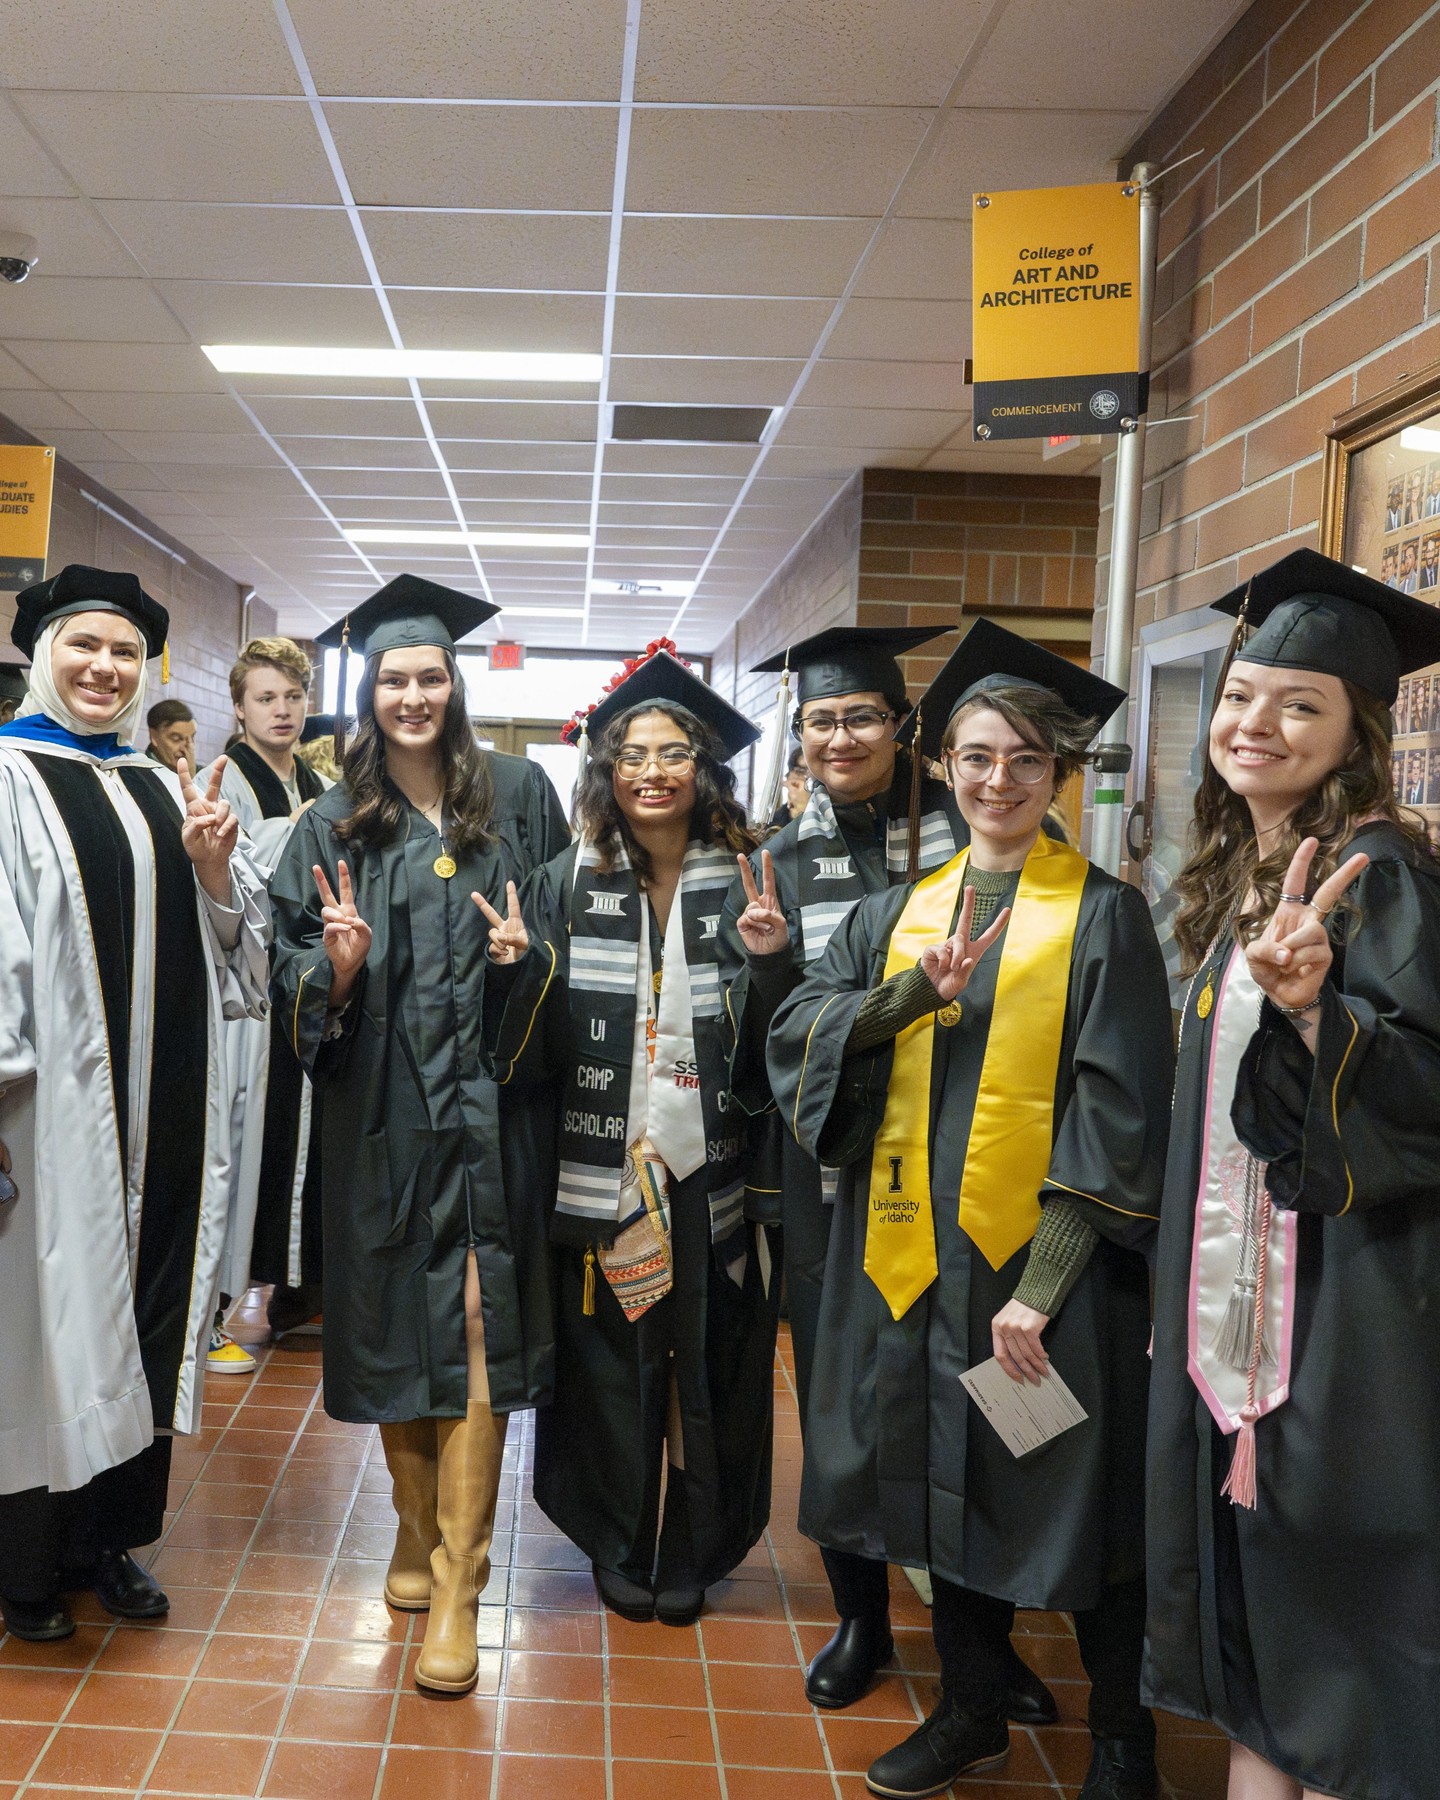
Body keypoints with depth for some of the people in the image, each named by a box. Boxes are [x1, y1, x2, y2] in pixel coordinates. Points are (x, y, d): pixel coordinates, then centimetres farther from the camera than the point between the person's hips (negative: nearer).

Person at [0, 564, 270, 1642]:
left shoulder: (164, 790, 13)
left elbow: (226, 949, 15)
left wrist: (214, 867, -4)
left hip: (163, 1106, 6)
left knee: (146, 1312, 12)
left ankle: (111, 1535, 28)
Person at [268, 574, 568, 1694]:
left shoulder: (518, 797, 5)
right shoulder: (335, 827, 6)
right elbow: (296, 980, 4)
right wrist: (339, 963, -16)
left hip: (489, 1108, -1)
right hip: (383, 1112, 1)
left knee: (477, 1331, -4)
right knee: (399, 1327, 10)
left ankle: (457, 1586, 4)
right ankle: (418, 1535, 31)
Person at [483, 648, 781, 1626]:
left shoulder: (744, 887, -1)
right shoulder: (566, 886, 1)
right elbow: (529, 1047, -3)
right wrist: (518, 967, -21)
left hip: (709, 1169, 0)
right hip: (601, 1168, 0)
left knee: (702, 1361, 9)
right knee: (609, 1362, 9)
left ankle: (692, 1553, 28)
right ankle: (621, 1548, 29)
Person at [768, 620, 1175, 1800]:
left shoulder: (1104, 916, -4)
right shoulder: (898, 914, 9)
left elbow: (1120, 1115, -10)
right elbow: (798, 1034, -2)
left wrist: (1042, 1285, -17)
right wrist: (915, 992, -20)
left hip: (1047, 1262, -4)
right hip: (919, 1255, 4)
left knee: (1072, 1498, 5)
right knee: (951, 1484, 15)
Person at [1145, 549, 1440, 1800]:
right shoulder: (1244, 876, 12)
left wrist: (1311, 1004, -36)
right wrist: (1181, 1289, 17)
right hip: (1237, 1289, 8)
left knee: (1328, 1600, 2)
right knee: (1250, 1609, 15)